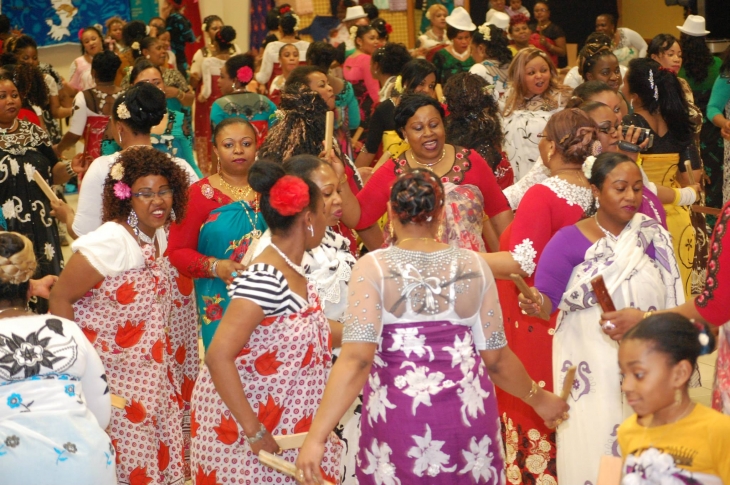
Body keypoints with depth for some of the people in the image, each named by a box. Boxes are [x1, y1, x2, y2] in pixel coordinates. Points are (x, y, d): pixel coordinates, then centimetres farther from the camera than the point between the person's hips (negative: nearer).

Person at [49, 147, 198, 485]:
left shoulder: (160, 236, 2)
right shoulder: (111, 241, -22)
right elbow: (60, 298, -19)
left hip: (151, 377, 8)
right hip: (112, 374, -8)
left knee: (156, 454, 14)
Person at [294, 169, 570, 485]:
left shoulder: (374, 267, -8)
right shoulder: (473, 266, 0)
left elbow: (356, 359, -17)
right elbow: (496, 357, 3)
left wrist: (316, 436, -19)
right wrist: (538, 399, 20)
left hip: (398, 418, -2)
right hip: (466, 415, 2)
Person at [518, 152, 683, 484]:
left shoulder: (653, 236, 3)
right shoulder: (568, 241, -5)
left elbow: (673, 304, 5)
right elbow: (547, 297, -10)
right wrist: (536, 303, -31)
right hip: (590, 371, -2)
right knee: (593, 451, -2)